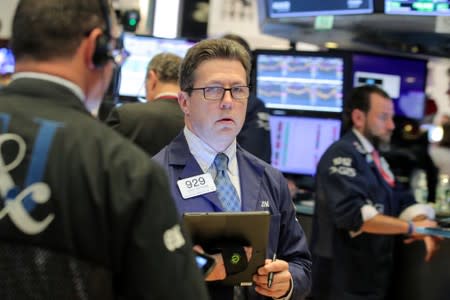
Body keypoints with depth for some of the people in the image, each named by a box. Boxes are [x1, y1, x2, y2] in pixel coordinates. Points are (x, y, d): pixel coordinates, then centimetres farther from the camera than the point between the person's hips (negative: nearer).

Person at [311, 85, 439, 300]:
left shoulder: (375, 158, 14)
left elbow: (401, 204, 9)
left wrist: (424, 227, -13)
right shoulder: (342, 154, -15)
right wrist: (411, 227, -23)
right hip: (343, 282, -9)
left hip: (372, 277, 9)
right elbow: (351, 212, -28)